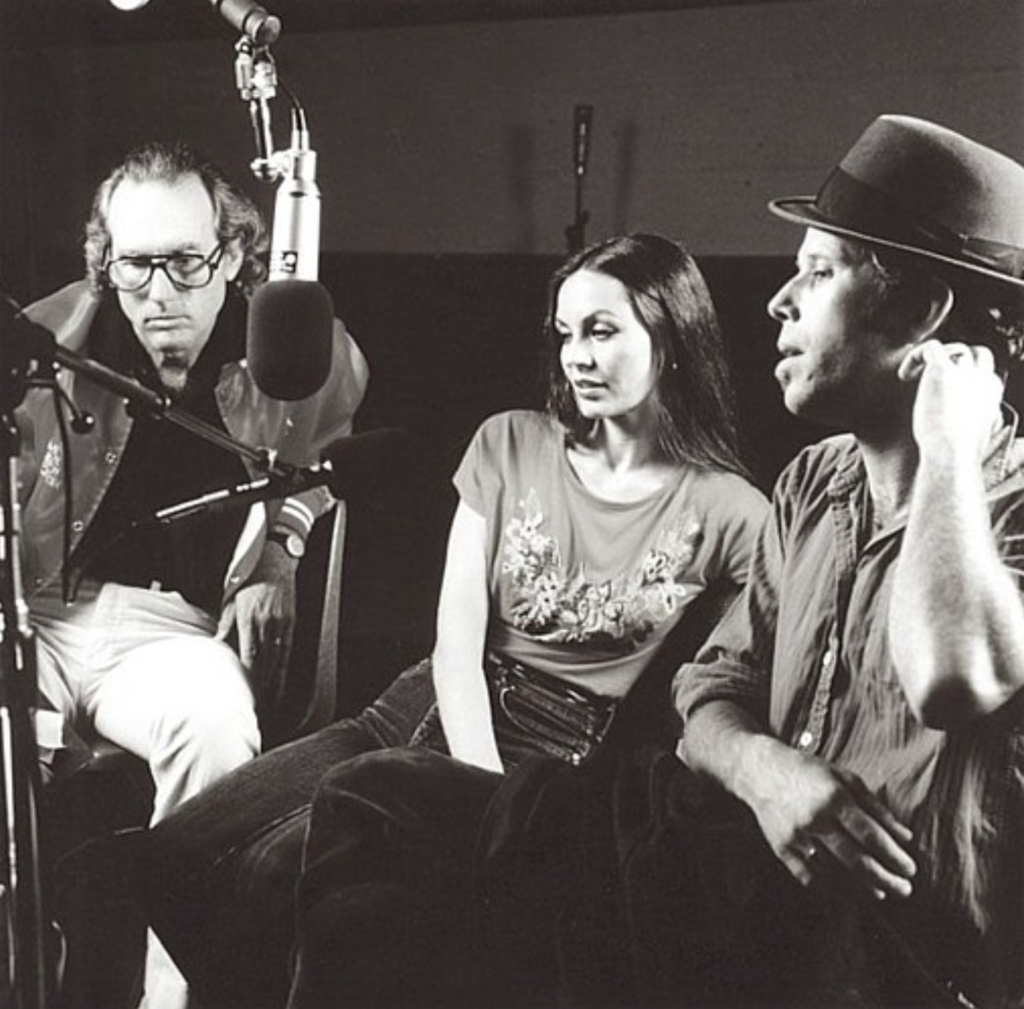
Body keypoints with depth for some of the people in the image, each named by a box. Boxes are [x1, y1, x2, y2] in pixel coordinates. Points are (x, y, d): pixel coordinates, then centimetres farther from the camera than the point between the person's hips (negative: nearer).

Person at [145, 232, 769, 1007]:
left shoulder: (726, 511, -2)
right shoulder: (510, 444, 8)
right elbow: (457, 639, 2)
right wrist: (483, 784, -15)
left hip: (559, 760, -4)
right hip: (438, 711, 5)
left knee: (277, 870, -24)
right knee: (179, 852, -12)